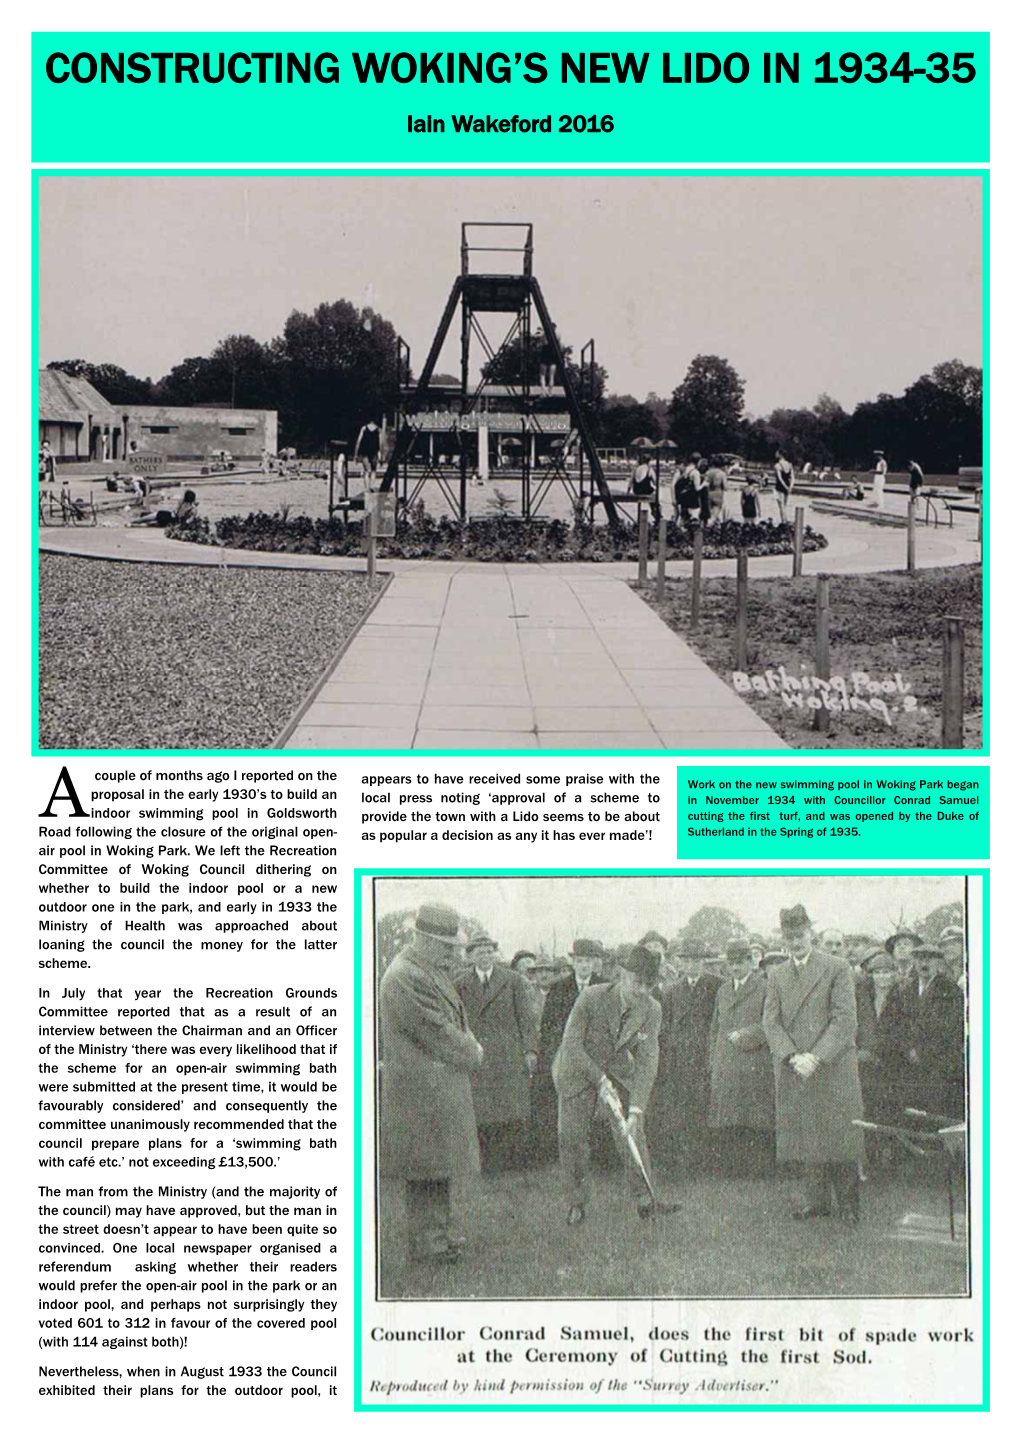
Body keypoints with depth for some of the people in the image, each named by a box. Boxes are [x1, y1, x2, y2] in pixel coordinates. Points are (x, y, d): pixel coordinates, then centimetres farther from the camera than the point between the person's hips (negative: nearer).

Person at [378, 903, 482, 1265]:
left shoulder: (434, 971, 13)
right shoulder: (406, 978, -21)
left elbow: (456, 1020, 21)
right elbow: (439, 1036, -19)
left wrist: (468, 1043, 2)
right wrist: (472, 1055, -4)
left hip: (442, 1085, 10)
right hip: (422, 1089, -10)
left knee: (440, 1164, 17)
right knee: (425, 1167, -3)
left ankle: (438, 1232, 27)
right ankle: (425, 1242, 5)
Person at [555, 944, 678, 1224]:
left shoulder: (652, 1010, -16)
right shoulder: (591, 997, -27)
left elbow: (647, 1062, -16)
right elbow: (571, 1044, -22)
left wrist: (636, 1110, -24)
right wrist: (600, 1080, -27)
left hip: (619, 1070, 3)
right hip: (579, 1070, -2)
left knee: (632, 1132, -7)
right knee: (572, 1135, -5)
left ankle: (645, 1201, 5)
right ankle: (576, 1204, 12)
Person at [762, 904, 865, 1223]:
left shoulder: (837, 969, 3)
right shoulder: (776, 975, 14)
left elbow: (845, 1020, -6)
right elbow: (770, 1022, 5)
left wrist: (816, 1057, -15)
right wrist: (793, 1057, -12)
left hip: (833, 1068, -3)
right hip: (791, 1073, 3)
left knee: (840, 1136, -2)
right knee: (800, 1139, 0)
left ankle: (849, 1206, 8)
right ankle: (811, 1202, 9)